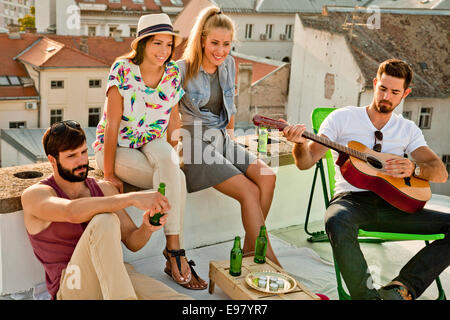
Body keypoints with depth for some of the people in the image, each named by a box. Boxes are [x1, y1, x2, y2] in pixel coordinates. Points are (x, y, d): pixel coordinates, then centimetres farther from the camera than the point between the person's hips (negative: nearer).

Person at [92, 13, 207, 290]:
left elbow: (173, 121, 6)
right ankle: (176, 255, -22)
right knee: (176, 179, -28)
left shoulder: (173, 73, -1)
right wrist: (109, 174, -19)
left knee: (166, 161, -33)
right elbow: (112, 125, -17)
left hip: (153, 144, 4)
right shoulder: (123, 70, -15)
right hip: (117, 148, -3)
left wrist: (169, 159, -2)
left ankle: (172, 253, -30)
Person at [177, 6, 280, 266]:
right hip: (195, 144, -7)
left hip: (221, 139, 7)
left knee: (267, 177, -16)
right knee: (250, 192, -21)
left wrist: (230, 132, 15)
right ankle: (269, 261, -11)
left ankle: (250, 250, -4)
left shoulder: (229, 64, 9)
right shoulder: (184, 70, -10)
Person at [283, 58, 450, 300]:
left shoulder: (408, 129, 15)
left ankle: (401, 289, -23)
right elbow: (305, 163, -2)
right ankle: (366, 294, -28)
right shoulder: (342, 118, 6)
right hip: (352, 199, -4)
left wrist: (414, 168, -15)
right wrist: (300, 143, -26)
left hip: (393, 205, 4)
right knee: (336, 222, -40)